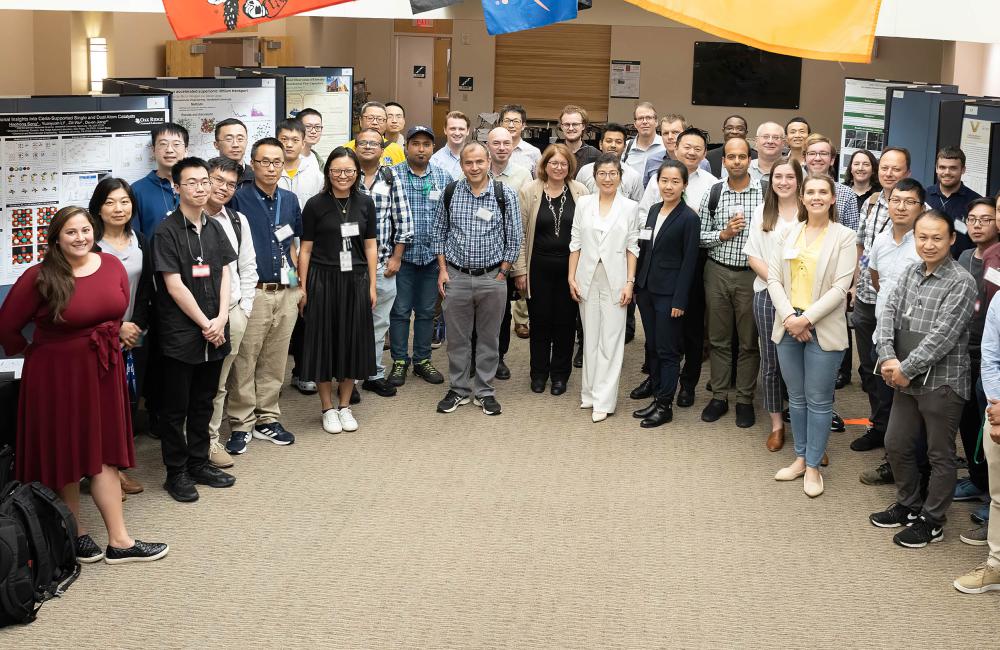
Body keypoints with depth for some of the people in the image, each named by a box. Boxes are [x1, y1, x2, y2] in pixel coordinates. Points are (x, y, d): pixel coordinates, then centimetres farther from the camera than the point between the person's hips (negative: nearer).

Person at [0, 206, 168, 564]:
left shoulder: (112, 265, -1)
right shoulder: (39, 277, -14)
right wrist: (32, 351, 6)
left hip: (103, 372, 4)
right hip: (57, 374, -4)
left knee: (104, 455, 7)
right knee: (64, 456, 8)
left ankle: (119, 541, 11)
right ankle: (74, 534, 23)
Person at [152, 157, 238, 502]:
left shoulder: (214, 228, 10)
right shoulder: (167, 231, -10)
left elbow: (225, 275, 7)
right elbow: (174, 285, -13)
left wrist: (221, 319, -6)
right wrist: (205, 324, -11)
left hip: (214, 332, 6)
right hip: (180, 334, -6)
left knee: (203, 402, 15)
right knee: (176, 406, 4)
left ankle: (199, 464, 26)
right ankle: (176, 473, 13)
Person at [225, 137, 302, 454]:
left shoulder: (290, 200, 10)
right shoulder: (238, 199, -7)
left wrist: (294, 273, 11)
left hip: (286, 293, 5)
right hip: (252, 293, -5)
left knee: (275, 362, 12)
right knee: (243, 363, -1)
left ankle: (267, 419, 24)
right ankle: (241, 425, 8)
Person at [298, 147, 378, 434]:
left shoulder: (365, 203, 5)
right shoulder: (315, 205, -4)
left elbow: (370, 245, 8)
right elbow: (306, 249, -1)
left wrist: (372, 284, 4)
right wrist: (303, 288, -4)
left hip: (355, 280, 3)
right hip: (323, 280, -3)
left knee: (353, 341, 8)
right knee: (324, 341, 3)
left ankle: (345, 405, 22)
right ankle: (328, 408, 16)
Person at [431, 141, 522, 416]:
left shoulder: (506, 195, -4)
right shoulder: (450, 192, 1)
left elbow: (514, 237, 0)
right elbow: (439, 231, 9)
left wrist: (502, 274, -4)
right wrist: (442, 269, 2)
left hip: (492, 278, -1)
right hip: (456, 277, 1)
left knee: (489, 338, 8)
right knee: (457, 337, 9)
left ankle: (484, 392, 19)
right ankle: (458, 389, 21)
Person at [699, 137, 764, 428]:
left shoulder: (764, 193, -4)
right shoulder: (712, 194, 2)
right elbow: (700, 235, 6)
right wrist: (724, 234, -11)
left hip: (752, 274, -2)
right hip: (718, 273, 2)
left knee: (749, 341, 6)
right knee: (719, 339, 11)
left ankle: (745, 400, 17)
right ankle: (719, 396, 21)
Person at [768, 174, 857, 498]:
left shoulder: (844, 236, -4)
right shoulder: (789, 233, 7)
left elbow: (841, 287, -11)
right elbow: (774, 277, 3)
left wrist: (806, 318, -16)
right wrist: (788, 317, -11)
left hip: (824, 329, -4)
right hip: (788, 325, 4)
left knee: (818, 399, 2)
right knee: (796, 397, 13)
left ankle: (813, 466, 12)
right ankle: (800, 457, 26)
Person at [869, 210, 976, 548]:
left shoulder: (960, 283, -15)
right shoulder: (912, 273, 7)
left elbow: (942, 337, -20)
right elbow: (889, 312, 1)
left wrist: (906, 369, -17)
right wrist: (887, 357, -14)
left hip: (942, 383, -7)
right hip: (907, 380, 7)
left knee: (939, 455, 7)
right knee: (896, 445, 18)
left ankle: (931, 521, 21)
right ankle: (909, 505, 37)